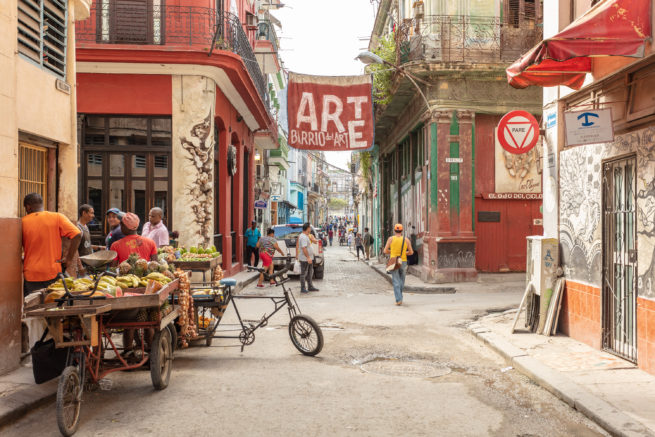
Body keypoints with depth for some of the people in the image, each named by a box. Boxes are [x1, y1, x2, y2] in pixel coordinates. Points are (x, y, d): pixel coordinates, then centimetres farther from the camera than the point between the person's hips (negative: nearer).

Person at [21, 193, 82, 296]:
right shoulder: (58, 218, -1)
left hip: (31, 275, 0)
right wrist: (69, 259, -5)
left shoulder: (22, 222, 1)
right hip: (53, 273, 0)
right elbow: (77, 235, -11)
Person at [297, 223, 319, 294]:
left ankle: (310, 286, 22)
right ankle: (303, 288, 1)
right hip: (304, 259, -11)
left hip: (309, 258, 11)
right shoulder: (303, 237, -19)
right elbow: (304, 248, -27)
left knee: (310, 273, 15)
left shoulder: (306, 236, 15)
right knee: (304, 273, -4)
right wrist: (308, 257, -29)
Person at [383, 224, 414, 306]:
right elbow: (411, 252, 2)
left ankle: (398, 300, -11)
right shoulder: (406, 239, -1)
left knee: (396, 282, -1)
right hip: (403, 262, 1)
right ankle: (399, 297, 27)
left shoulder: (391, 239, -4)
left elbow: (385, 251, -3)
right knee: (401, 281, 19)